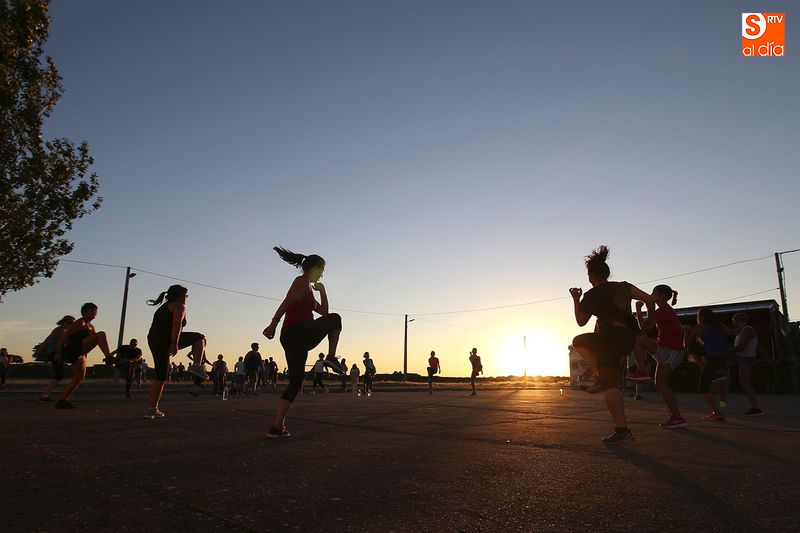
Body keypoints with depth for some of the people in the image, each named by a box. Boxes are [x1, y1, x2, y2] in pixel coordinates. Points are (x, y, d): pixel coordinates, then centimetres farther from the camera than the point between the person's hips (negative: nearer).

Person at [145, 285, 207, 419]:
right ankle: (197, 366, -12)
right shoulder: (179, 306, 3)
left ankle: (152, 409, 17)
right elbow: (177, 324, -15)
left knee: (160, 376, 16)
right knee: (199, 337, 7)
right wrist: (174, 343, -23)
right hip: (167, 339, -9)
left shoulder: (163, 307, 31)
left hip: (153, 341, 9)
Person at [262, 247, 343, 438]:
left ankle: (277, 427, 5)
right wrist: (273, 324, -25)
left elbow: (324, 311, 37)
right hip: (300, 333, -9)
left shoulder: (309, 288, 30)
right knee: (334, 319, 16)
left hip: (289, 337, 9)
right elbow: (287, 302, -15)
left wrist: (322, 291, 29)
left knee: (295, 383, 11)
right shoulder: (303, 281, 0)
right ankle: (332, 358, 2)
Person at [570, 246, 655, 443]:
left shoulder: (592, 295, -1)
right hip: (629, 338, 8)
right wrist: (650, 319, 22)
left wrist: (576, 300, 18)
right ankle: (610, 374, 15)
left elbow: (580, 321, 9)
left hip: (612, 335, -8)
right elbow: (648, 298, 8)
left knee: (608, 384, -4)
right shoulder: (623, 286, 14)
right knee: (579, 341, 25)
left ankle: (622, 429, -12)